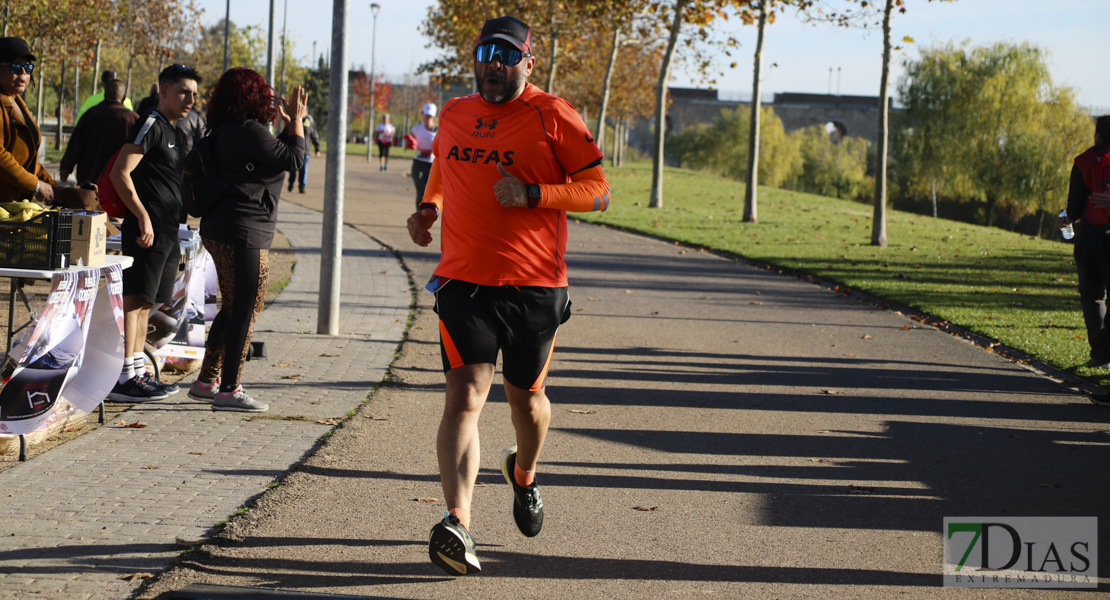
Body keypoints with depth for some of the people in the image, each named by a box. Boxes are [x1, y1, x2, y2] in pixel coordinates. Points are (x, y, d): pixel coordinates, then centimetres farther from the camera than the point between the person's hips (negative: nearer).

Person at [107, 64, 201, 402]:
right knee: (134, 301, -11)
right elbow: (120, 173, -16)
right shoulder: (151, 125, -9)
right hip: (147, 229, -10)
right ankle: (123, 379, -13)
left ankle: (137, 372, 17)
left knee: (145, 303, 12)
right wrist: (143, 217, -19)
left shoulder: (176, 134, 20)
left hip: (168, 231, 10)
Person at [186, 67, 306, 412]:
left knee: (232, 309, 18)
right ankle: (229, 390, -4)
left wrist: (289, 123, 24)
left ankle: (206, 381, 22)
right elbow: (293, 159, -9)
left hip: (220, 230, 10)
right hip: (244, 232, -10)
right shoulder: (248, 131, -16)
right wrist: (296, 119, 1)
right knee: (246, 310, -5)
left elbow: (277, 153, 22)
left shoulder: (225, 131, 14)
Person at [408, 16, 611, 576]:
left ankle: (523, 473, 49)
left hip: (535, 287, -1)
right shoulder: (453, 115, 10)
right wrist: (428, 207, 11)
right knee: (465, 396, -14)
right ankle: (457, 524, -24)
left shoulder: (552, 116, -4)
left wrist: (533, 194, -19)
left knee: (526, 396, 15)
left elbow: (597, 190, -5)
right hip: (463, 282, 1)